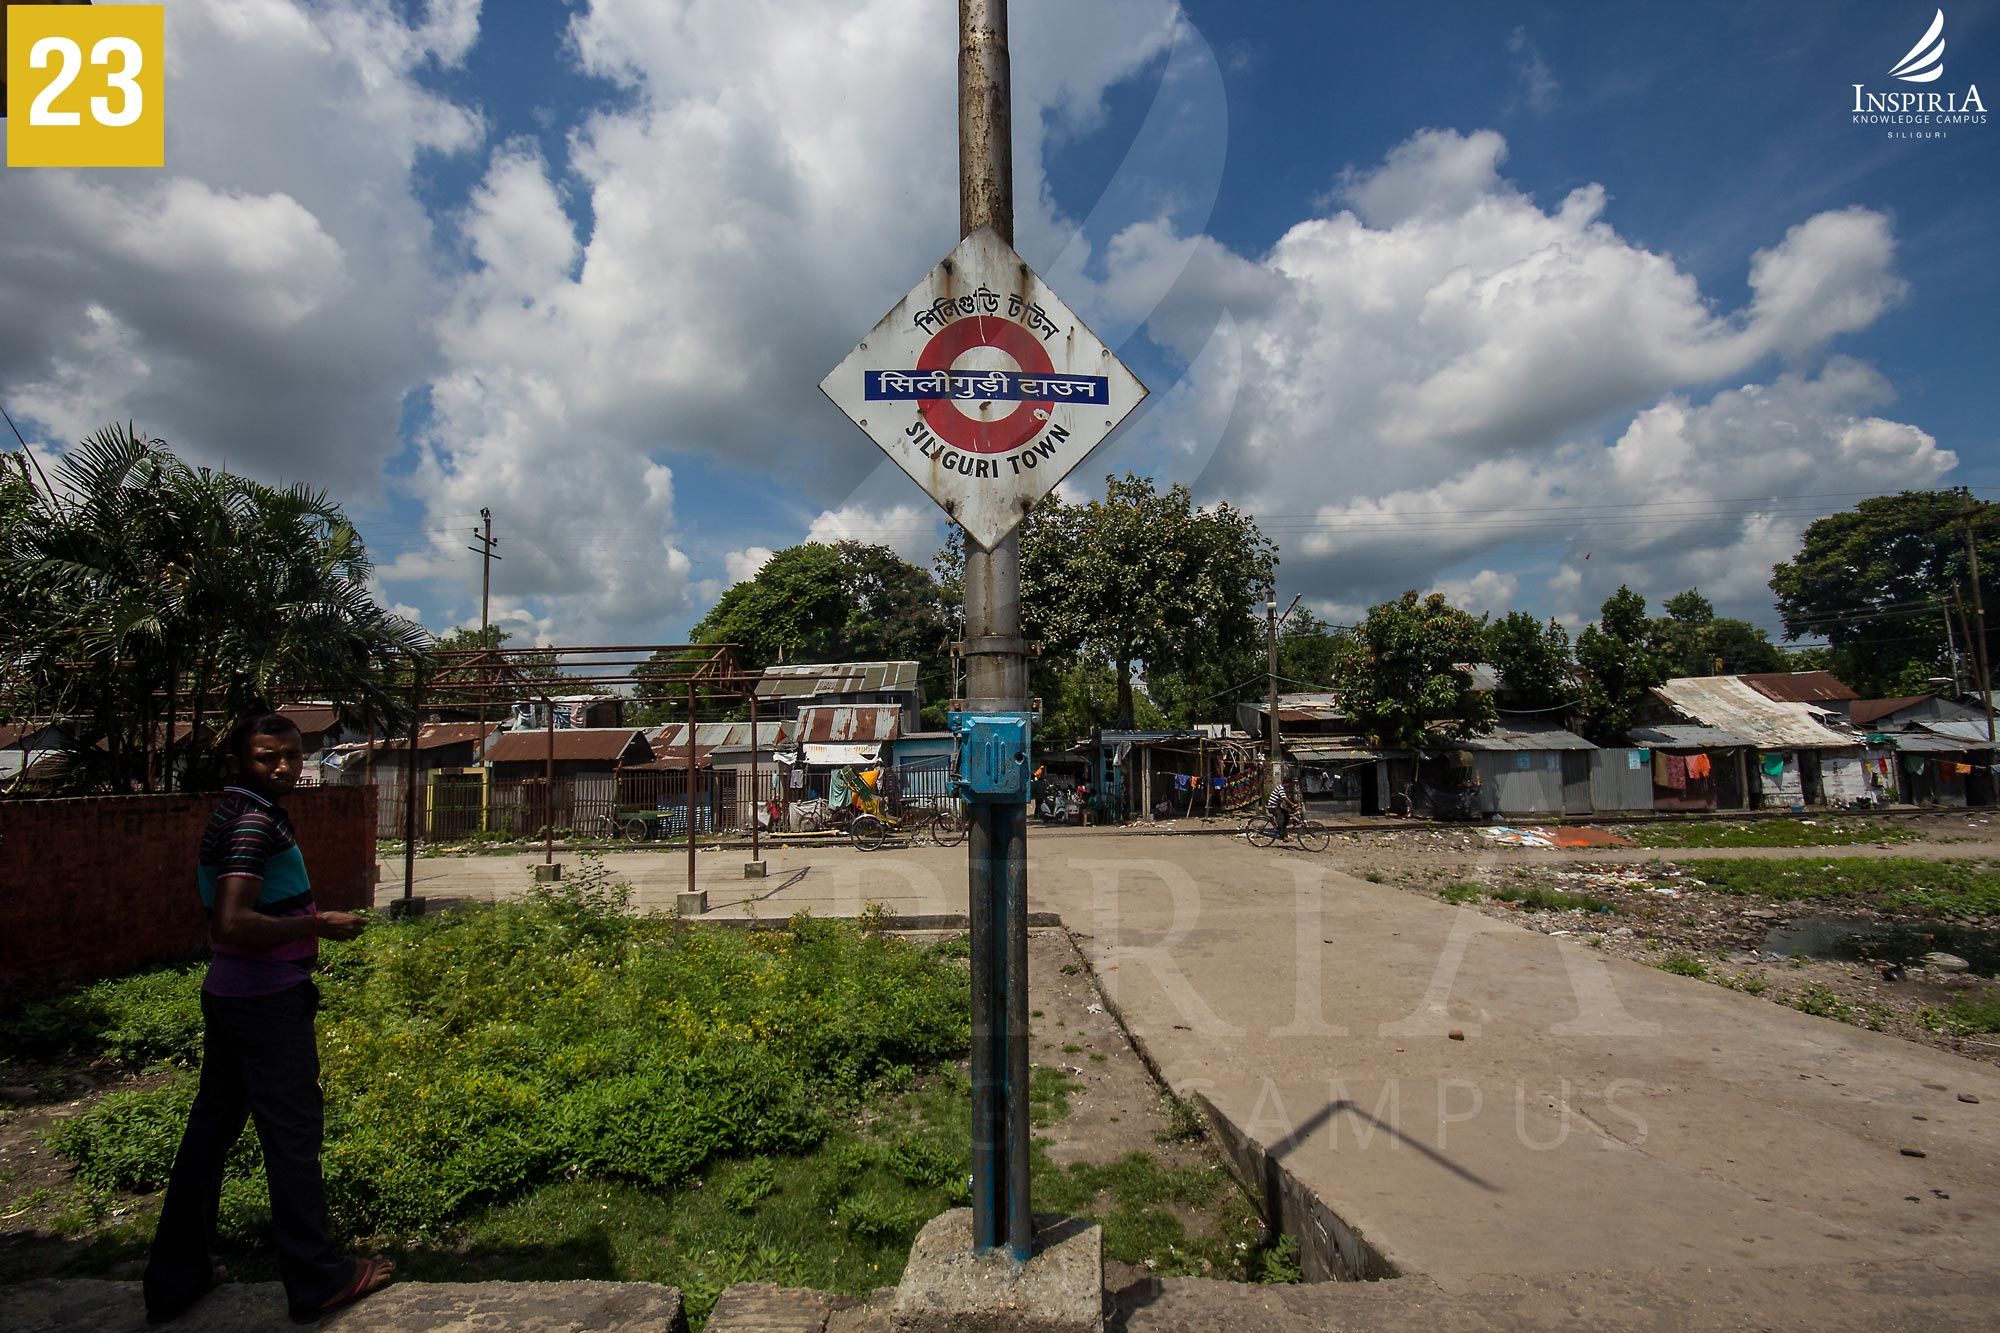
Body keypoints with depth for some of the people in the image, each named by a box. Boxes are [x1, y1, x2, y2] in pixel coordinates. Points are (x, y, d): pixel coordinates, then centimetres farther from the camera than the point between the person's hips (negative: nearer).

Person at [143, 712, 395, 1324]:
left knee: (210, 1128, 18)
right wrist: (321, 924, -21)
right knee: (292, 1134, 1)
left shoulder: (228, 814, 11)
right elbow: (234, 924, -30)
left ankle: (175, 1277, 31)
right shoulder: (255, 820, -21)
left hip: (227, 994, 10)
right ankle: (317, 1278, 14)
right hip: (268, 1002, -10)